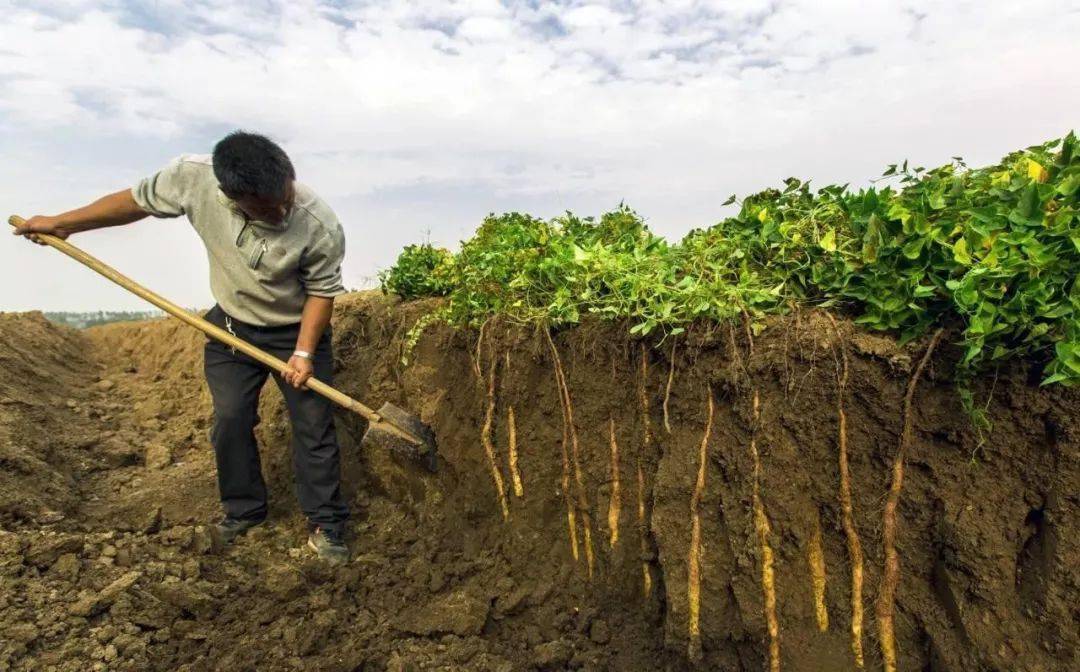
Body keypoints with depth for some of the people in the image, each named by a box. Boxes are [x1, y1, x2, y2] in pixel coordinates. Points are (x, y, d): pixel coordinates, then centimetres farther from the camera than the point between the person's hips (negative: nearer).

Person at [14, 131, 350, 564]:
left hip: (297, 330, -3)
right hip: (231, 325, 3)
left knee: (313, 426, -1)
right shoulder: (193, 176, -24)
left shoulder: (321, 226, -32)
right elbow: (138, 201, -4)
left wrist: (304, 353, -20)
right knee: (230, 419, 8)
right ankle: (243, 510, 29)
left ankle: (326, 523, 13)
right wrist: (62, 224, 5)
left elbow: (322, 291, -17)